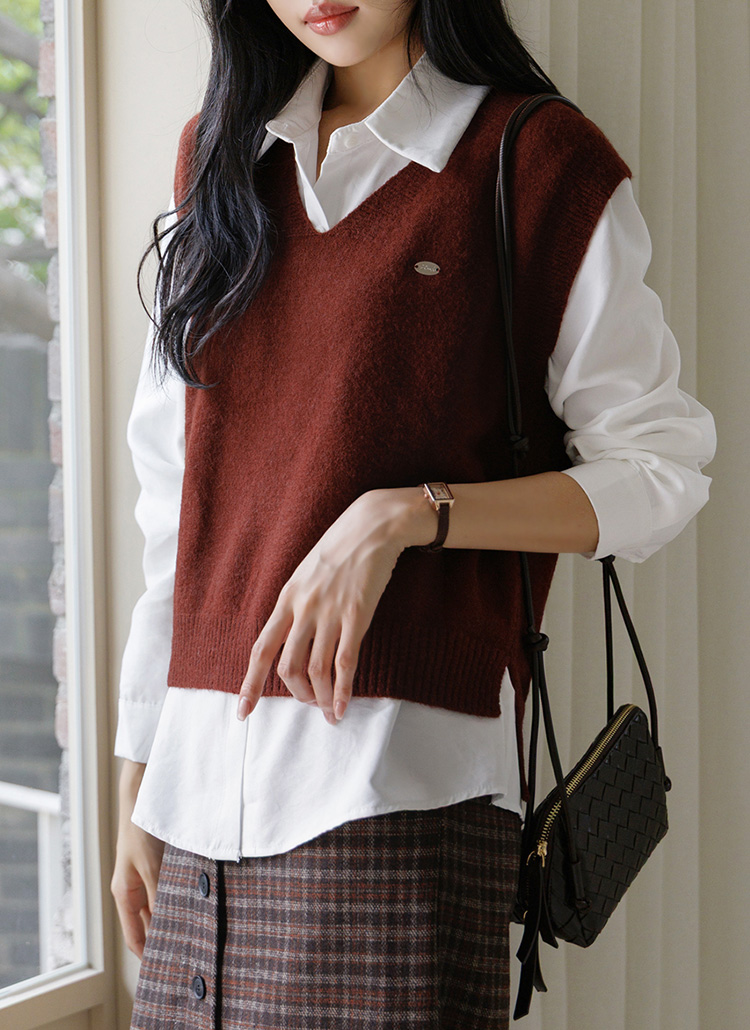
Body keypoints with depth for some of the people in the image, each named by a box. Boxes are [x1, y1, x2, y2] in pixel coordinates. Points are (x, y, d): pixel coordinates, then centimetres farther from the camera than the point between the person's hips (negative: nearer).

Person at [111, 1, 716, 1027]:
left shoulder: (542, 164, 0)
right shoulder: (220, 155, 15)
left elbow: (659, 474, -1)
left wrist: (402, 517, -14)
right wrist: (137, 785, 15)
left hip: (402, 782, -4)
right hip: (205, 779, 5)